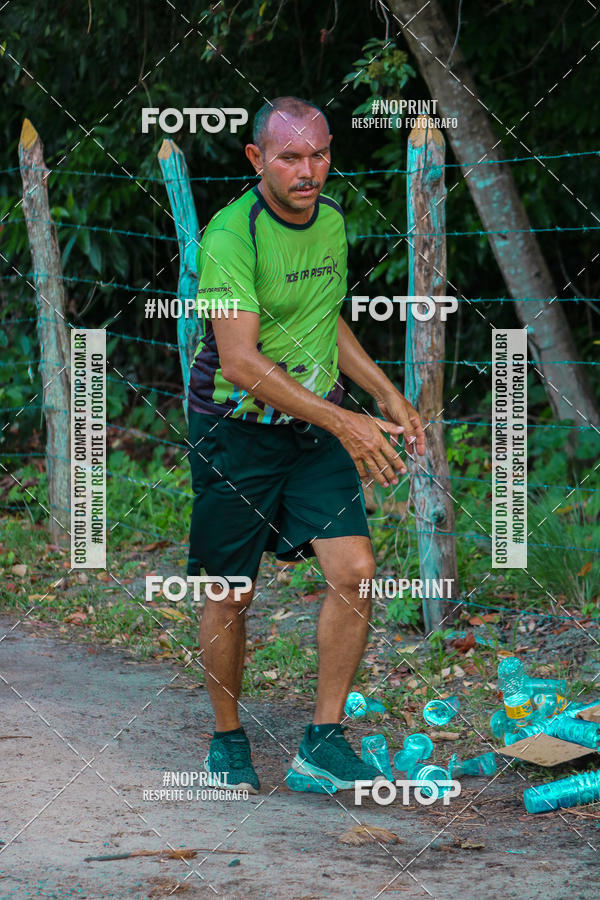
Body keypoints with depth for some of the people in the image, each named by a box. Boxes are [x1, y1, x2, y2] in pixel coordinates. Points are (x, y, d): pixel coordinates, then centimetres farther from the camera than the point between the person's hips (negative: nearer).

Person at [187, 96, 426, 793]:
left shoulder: (331, 221, 4)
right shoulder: (230, 235, -20)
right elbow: (240, 362, -28)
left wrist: (388, 397, 14)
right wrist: (343, 422, -32)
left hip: (316, 428, 5)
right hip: (236, 430, -5)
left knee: (354, 571, -9)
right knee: (231, 596, 4)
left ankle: (324, 739, 1)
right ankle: (228, 740, 23)